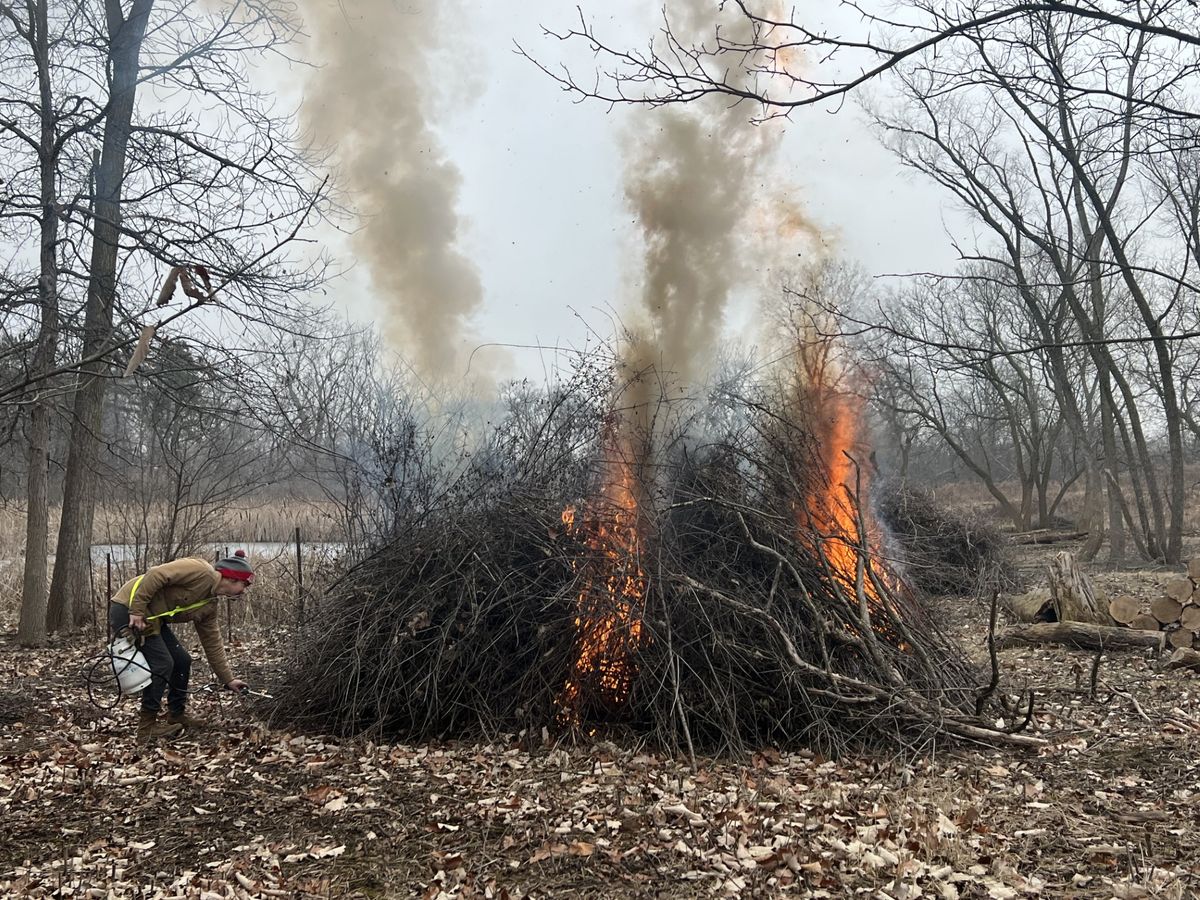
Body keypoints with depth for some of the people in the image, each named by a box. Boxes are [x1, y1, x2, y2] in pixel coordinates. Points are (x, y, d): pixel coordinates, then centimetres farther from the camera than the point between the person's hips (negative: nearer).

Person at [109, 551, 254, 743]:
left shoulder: (210, 606, 9)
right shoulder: (201, 571, -19)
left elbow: (213, 645, 14)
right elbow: (156, 575, -26)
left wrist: (228, 679, 14)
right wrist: (137, 611, -26)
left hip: (151, 619, 10)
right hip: (128, 609, -10)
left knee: (182, 661, 8)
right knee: (162, 664, -13)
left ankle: (176, 717, 22)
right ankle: (146, 728, -5)